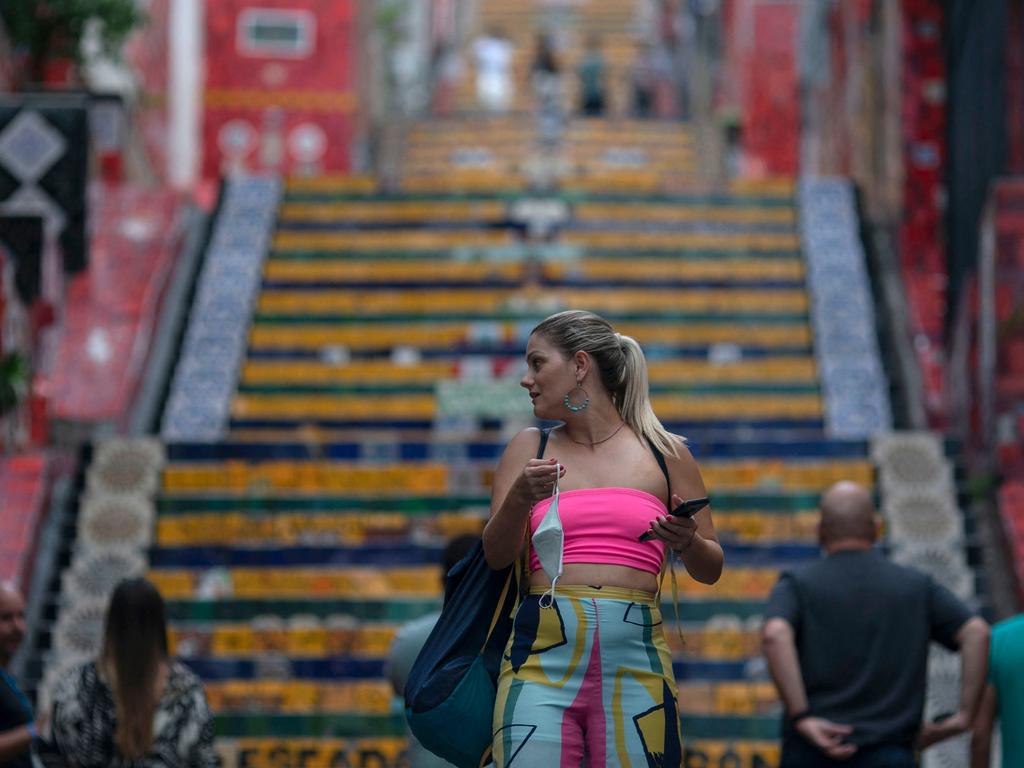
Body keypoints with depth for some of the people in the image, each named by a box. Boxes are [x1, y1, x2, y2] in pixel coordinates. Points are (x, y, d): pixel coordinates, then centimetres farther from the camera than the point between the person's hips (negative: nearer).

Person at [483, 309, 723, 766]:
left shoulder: (664, 453, 10)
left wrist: (686, 543, -8)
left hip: (635, 661, 0)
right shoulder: (529, 449, 13)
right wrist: (520, 497, -14)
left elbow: (710, 570, 14)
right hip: (542, 660, 0)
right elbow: (496, 554, 5)